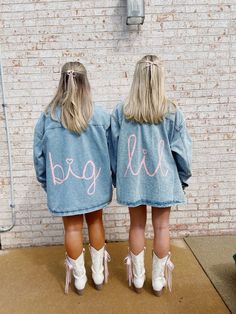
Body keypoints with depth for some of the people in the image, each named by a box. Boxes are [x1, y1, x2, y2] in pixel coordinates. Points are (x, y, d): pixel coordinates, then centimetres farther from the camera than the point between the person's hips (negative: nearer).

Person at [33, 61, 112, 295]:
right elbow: (111, 151, -4)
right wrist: (113, 177, 13)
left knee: (72, 227, 14)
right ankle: (98, 274, 36)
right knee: (95, 222, 19)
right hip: (94, 181, 1)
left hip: (64, 184, 0)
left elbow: (39, 154, -2)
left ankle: (79, 279, 33)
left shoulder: (48, 116, -11)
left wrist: (45, 181, 13)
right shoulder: (100, 115, -12)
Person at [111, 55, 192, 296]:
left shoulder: (121, 111, -8)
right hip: (162, 179, -1)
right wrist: (183, 178, 11)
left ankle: (137, 278, 34)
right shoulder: (172, 112, -11)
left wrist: (116, 177, 13)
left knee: (137, 225, 17)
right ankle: (158, 280, 32)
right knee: (161, 227, 15)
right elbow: (182, 150, -5)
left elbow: (113, 148, -1)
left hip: (132, 178, 1)